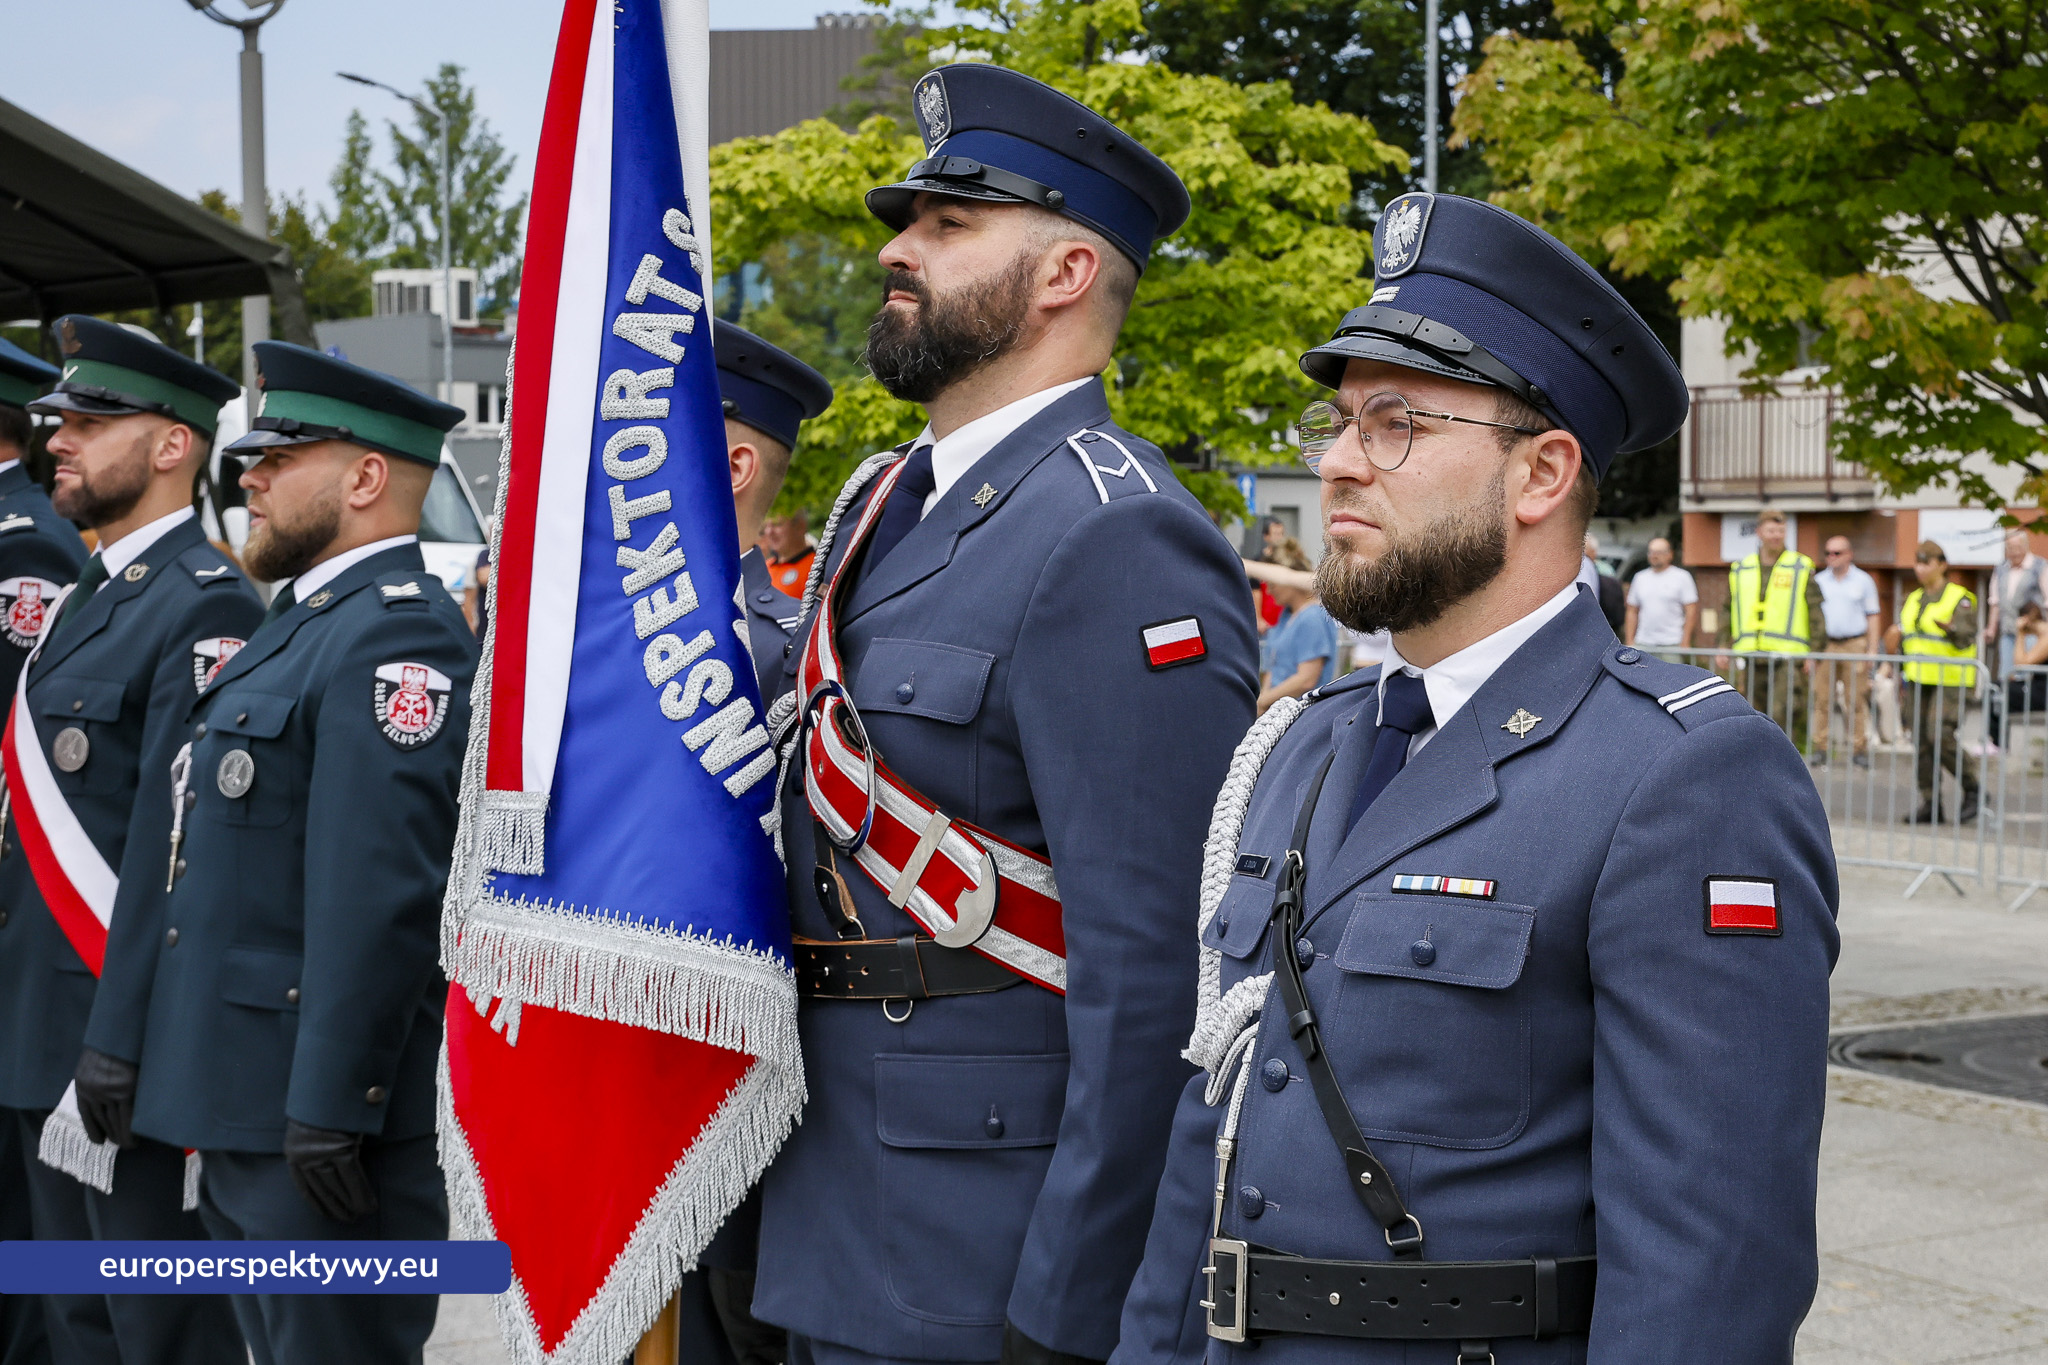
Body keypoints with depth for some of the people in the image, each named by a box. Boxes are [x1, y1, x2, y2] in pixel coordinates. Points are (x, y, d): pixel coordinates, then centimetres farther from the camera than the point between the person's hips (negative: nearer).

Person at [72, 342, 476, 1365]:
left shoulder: (397, 634, -16)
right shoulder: (298, 622, 17)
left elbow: (380, 891, -23)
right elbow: (190, 857, 19)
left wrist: (331, 1105, -25)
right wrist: (125, 1038, 17)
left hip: (324, 1099, -10)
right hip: (234, 1101, 10)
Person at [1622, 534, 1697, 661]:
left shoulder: (1681, 577, 2)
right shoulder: (1640, 578, 15)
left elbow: (1691, 610, -3)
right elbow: (1632, 612, 16)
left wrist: (1685, 642, -11)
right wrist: (1629, 641, 8)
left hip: (1671, 644, -4)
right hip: (1643, 644, 4)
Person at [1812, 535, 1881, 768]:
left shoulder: (1863, 581, 7)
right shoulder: (1819, 580, 12)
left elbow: (1872, 617, 7)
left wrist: (1872, 650, -1)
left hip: (1854, 644, -2)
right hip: (1826, 644, 2)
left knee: (1856, 700, -3)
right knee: (1822, 698, -3)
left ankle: (1860, 749, 1)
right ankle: (1819, 748, -1)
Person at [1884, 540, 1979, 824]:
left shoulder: (1960, 598, -6)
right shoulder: (1912, 600, 15)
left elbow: (1966, 639, -18)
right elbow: (1902, 635, 25)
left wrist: (1951, 628, -38)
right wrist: (1896, 647, 3)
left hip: (1950, 680, -7)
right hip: (1919, 680, 7)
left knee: (1940, 737, -17)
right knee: (1921, 742, 3)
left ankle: (1972, 789, 1)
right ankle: (1930, 803, 9)